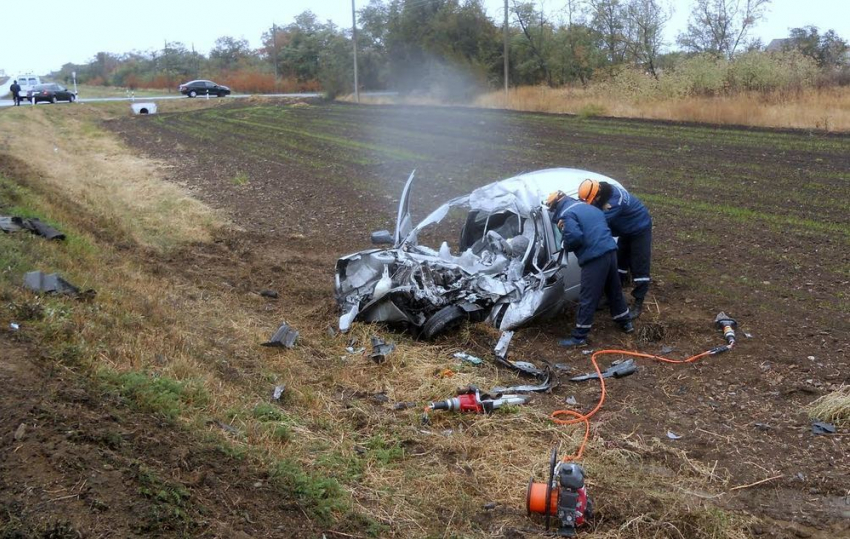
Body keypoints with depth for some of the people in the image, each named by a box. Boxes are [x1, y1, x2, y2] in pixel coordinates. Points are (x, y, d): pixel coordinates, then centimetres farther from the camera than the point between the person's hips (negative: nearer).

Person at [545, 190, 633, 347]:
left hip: (595, 257, -8)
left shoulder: (566, 214, -7)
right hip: (610, 251, 8)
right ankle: (626, 322, 39)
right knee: (614, 290, 25)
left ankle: (579, 337, 2)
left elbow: (574, 237, -20)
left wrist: (567, 246, 0)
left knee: (587, 298, -3)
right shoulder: (587, 207, 21)